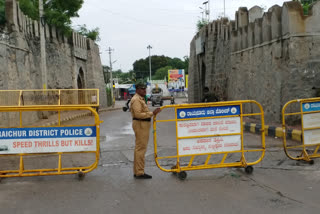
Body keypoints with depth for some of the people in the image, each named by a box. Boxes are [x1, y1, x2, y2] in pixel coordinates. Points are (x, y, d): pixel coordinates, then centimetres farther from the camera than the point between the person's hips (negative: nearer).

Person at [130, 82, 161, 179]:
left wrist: (152, 113, 13)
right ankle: (140, 172, -7)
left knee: (140, 148, 14)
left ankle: (137, 172, 22)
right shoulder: (136, 100, -14)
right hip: (140, 125, -11)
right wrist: (152, 113, -23)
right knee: (141, 148, -9)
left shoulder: (141, 99, 20)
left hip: (143, 125, 11)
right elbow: (138, 114, -23)